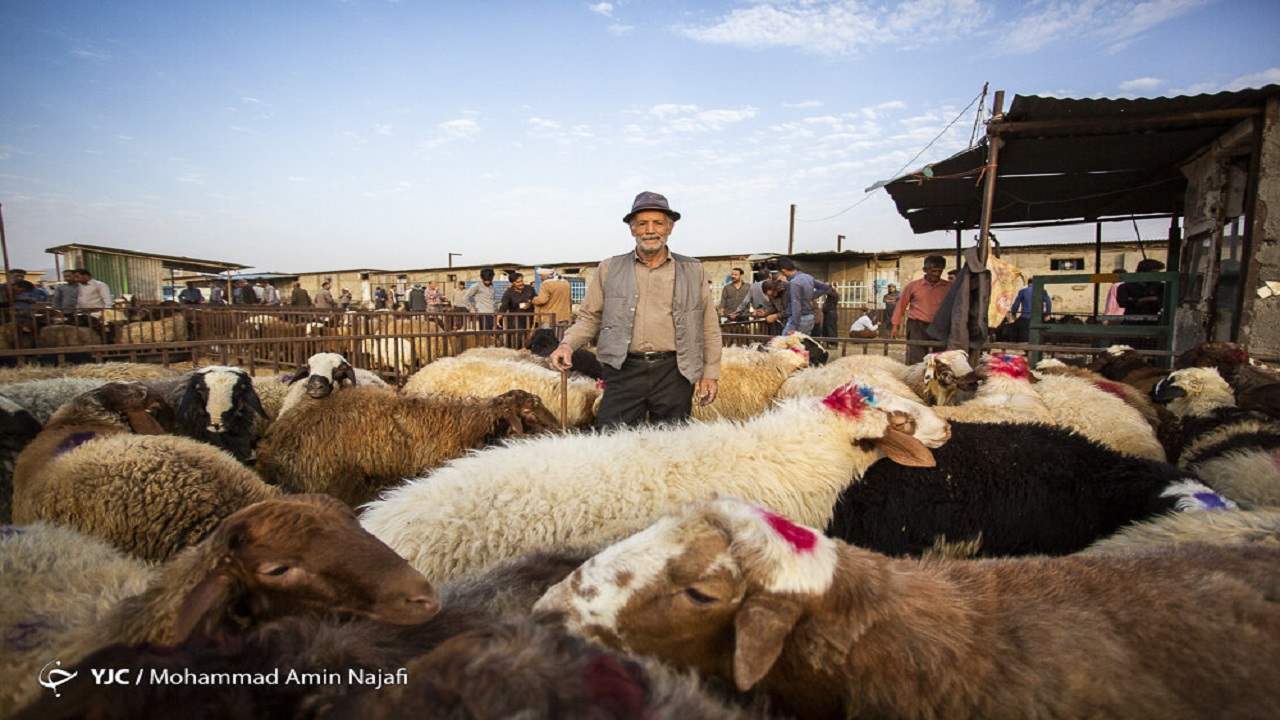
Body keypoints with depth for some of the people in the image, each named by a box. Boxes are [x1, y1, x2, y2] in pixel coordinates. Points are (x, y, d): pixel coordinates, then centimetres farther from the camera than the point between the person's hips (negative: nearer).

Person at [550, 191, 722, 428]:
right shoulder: (609, 269, 10)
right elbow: (589, 317, 10)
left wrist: (710, 373, 6)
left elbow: (709, 326, 10)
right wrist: (568, 344, -8)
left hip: (674, 373, 1)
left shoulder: (693, 271, 11)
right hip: (624, 371, 0)